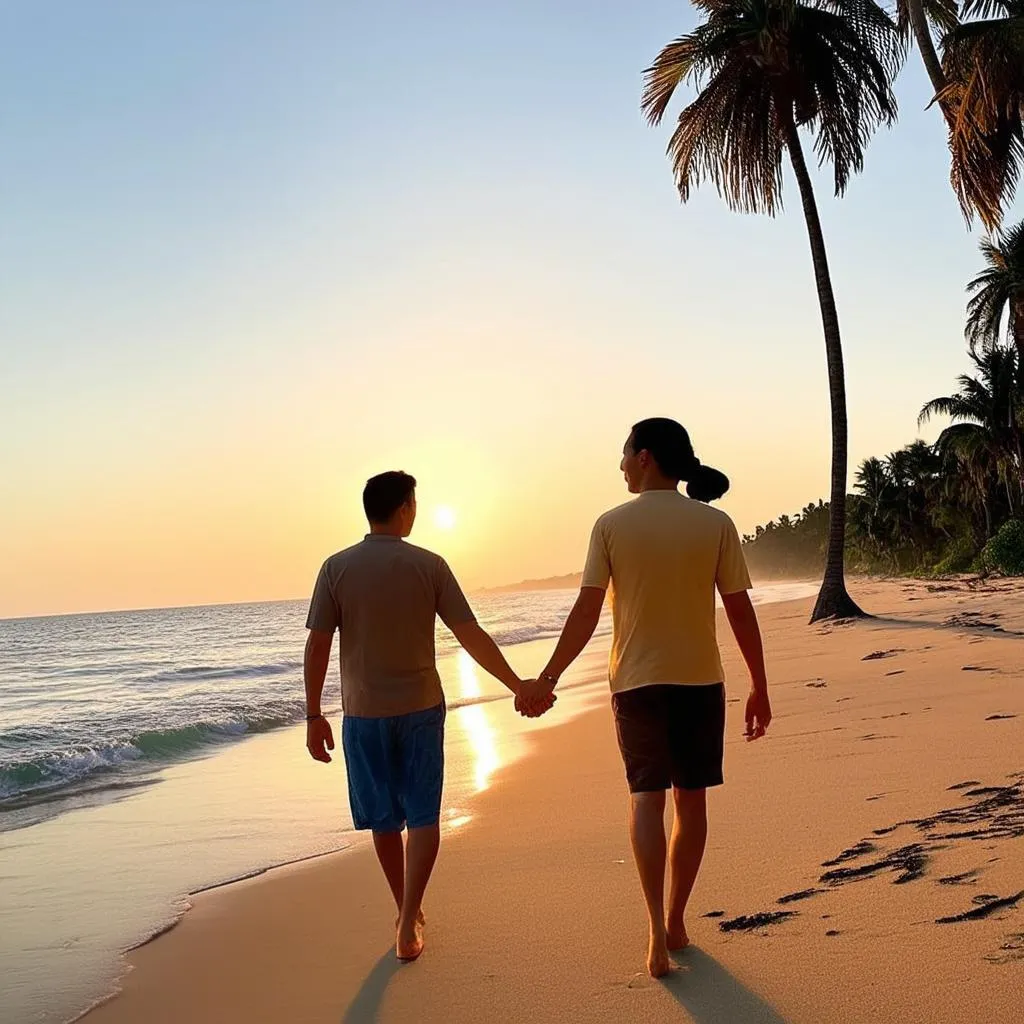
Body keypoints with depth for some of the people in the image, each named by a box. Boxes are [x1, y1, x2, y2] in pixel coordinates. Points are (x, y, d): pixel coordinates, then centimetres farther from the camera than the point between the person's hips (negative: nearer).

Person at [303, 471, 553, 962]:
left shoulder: (336, 568, -6)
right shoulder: (430, 565, -6)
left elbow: (317, 647, -7)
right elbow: (472, 636, -7)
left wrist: (314, 716, 0)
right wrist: (520, 687, -2)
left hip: (364, 714, 1)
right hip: (421, 708, 0)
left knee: (383, 819, 14)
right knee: (422, 817, 7)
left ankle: (408, 914, 29)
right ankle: (408, 924, -2)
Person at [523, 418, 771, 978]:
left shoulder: (611, 524, -6)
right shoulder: (716, 524, -4)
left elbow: (585, 613, -7)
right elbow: (741, 612, -3)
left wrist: (548, 676, 2)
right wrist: (759, 688, 6)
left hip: (635, 680, -1)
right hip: (700, 680, 1)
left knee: (645, 796, 7)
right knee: (691, 801, 14)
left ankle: (657, 930, -6)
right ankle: (675, 922, 24)